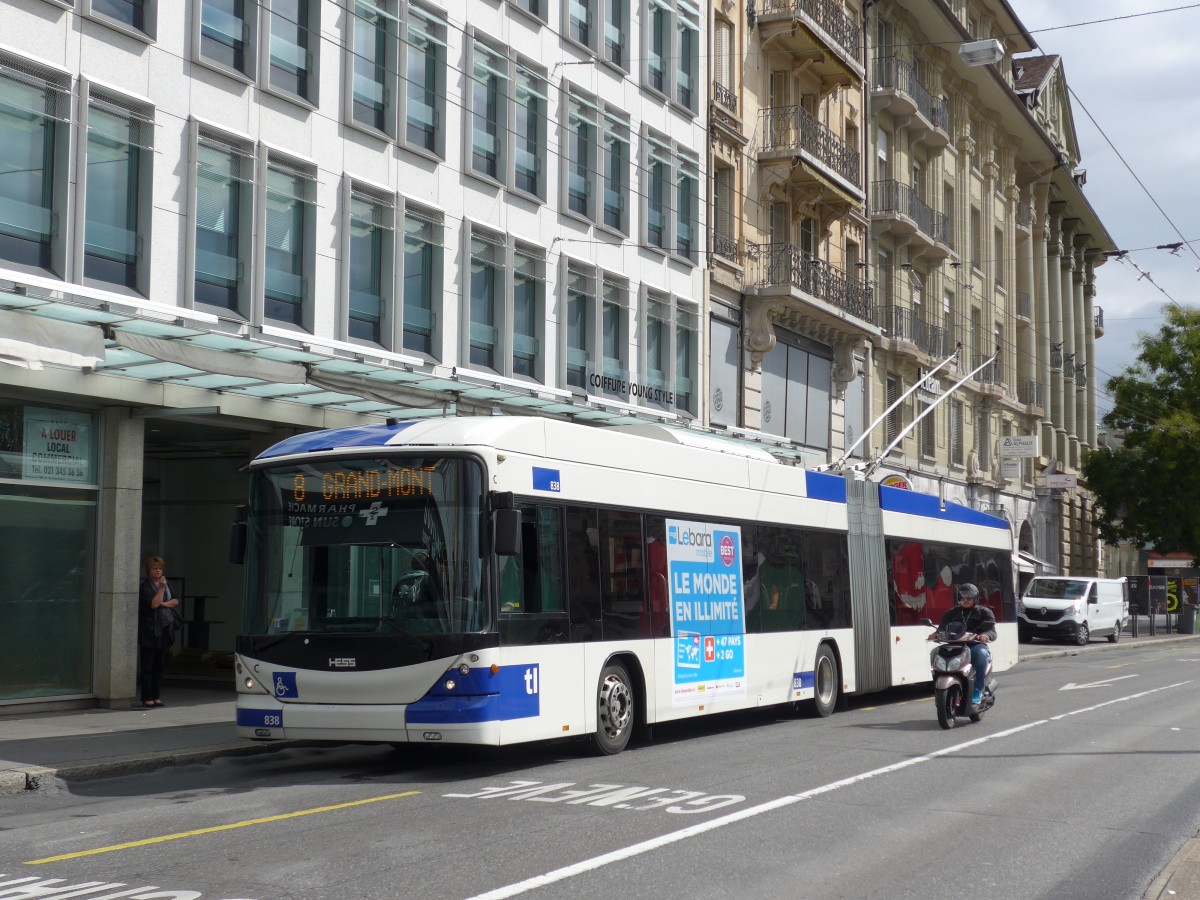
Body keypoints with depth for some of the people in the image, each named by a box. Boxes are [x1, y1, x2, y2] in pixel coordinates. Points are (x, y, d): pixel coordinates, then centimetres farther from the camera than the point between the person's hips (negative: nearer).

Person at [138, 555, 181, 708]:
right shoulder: (145, 586, -6)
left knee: (159, 665, 8)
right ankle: (147, 698, -2)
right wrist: (161, 588, -20)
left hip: (164, 629, 6)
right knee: (147, 665, -3)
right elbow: (153, 604, -18)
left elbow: (176, 601, 9)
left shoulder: (166, 584, 15)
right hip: (149, 631, -6)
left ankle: (156, 697, 13)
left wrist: (164, 604, -8)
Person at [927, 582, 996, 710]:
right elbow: (943, 627, 8)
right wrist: (937, 634, -17)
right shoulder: (951, 613, 23)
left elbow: (992, 632, -1)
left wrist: (985, 636, -26)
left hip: (976, 645, -2)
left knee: (981, 653, -38)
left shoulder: (984, 612, 13)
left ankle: (977, 692, -32)